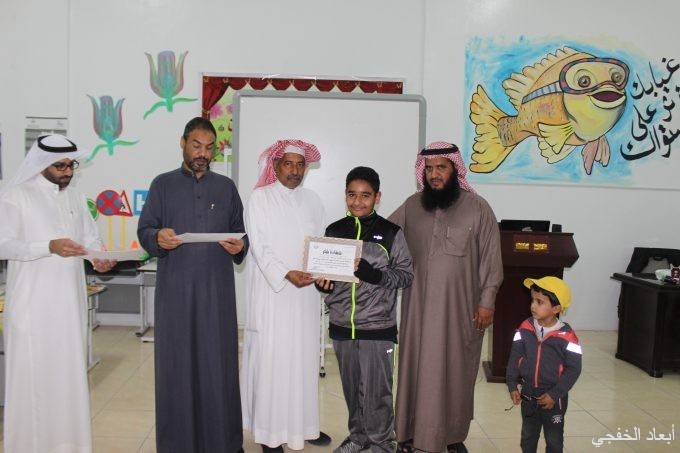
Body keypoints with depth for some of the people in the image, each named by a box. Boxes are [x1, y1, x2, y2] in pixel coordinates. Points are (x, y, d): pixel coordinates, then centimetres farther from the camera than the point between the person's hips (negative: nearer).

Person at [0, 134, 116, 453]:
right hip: (33, 305, -5)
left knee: (70, 372, 10)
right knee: (33, 374, -1)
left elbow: (91, 238, 13)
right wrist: (49, 247, -24)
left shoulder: (76, 199, 13)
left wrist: (99, 259, -9)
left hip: (70, 302, 5)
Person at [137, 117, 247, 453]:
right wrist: (157, 238, -18)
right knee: (176, 362, 2)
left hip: (216, 290, 1)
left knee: (218, 362, 2)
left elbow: (242, 233, 12)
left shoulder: (226, 187, 12)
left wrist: (240, 246, -10)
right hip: (175, 289, -1)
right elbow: (143, 230, 4)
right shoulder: (163, 184, 9)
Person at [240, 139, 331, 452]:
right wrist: (286, 274, -23)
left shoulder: (313, 201, 11)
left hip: (306, 293, 4)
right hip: (272, 292, -4)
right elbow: (260, 247, -10)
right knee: (271, 359, -1)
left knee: (305, 358, 10)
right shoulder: (260, 198, -2)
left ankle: (303, 423, 23)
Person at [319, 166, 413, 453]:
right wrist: (324, 283, -10)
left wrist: (372, 273, -22)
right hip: (341, 326, 4)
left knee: (377, 392, 3)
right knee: (351, 388, 16)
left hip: (378, 328, -3)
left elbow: (406, 274, -6)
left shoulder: (391, 233, -4)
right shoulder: (334, 231, 5)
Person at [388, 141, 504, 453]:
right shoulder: (411, 206, 3)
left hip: (460, 307, -2)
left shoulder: (477, 208, -6)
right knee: (416, 368, 10)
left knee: (455, 370, 10)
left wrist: (487, 301, -6)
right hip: (419, 306, 2)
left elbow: (491, 259, -4)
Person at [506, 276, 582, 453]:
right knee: (528, 435, 21)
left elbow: (573, 369, -16)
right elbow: (515, 358, -2)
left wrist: (554, 394, -18)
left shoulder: (566, 336, -19)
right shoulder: (525, 329, -8)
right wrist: (512, 386, -8)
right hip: (528, 396, 3)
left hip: (554, 399, -3)